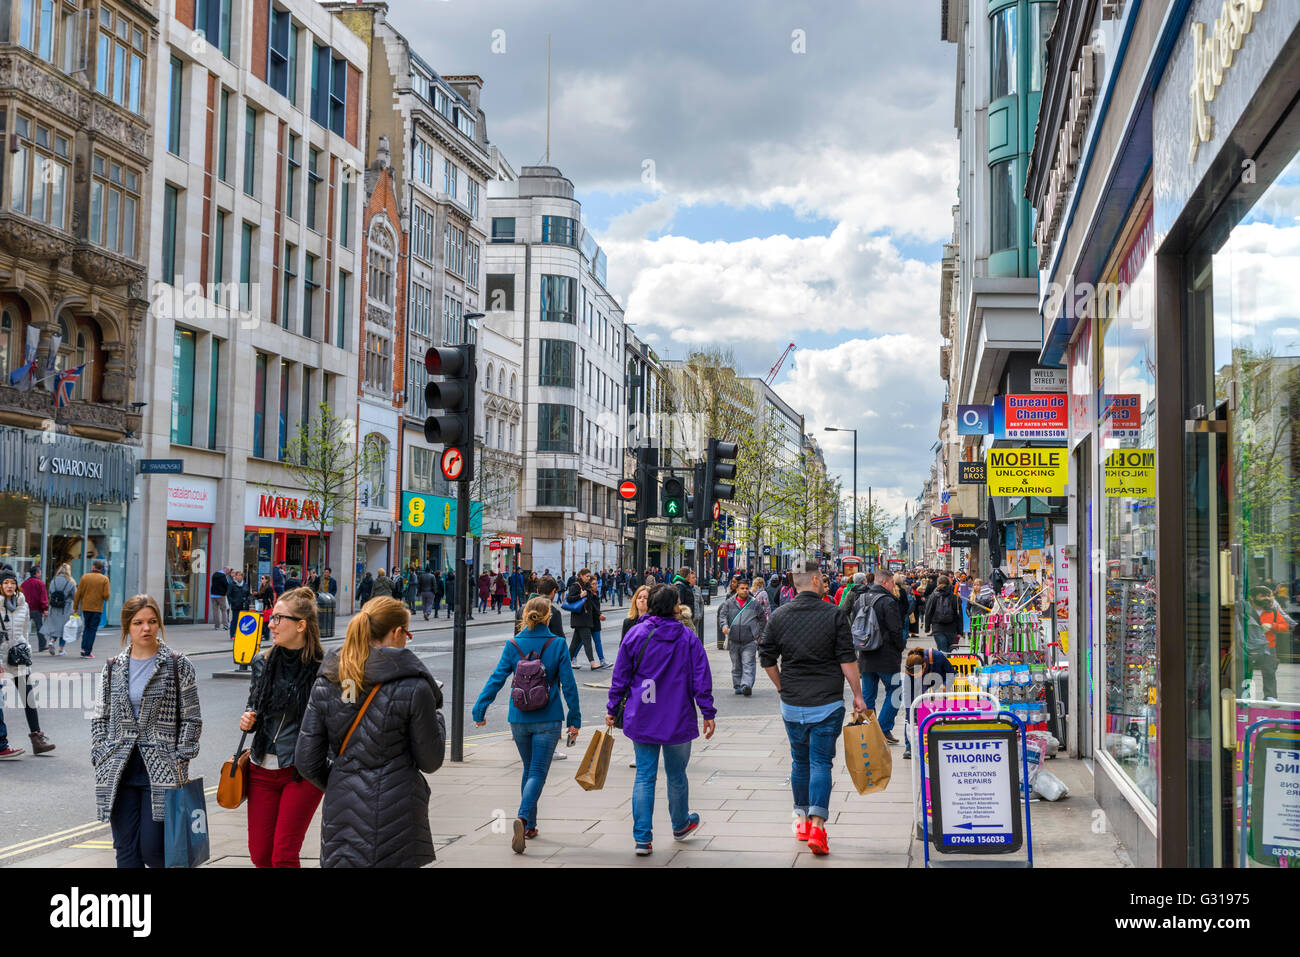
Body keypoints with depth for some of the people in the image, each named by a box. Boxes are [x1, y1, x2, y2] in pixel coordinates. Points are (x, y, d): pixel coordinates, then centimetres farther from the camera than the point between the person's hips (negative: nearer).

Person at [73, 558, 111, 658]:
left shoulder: (85, 577, 0)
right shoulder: (104, 579, -5)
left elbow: (78, 594, -1)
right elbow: (106, 595, -10)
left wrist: (75, 607, 6)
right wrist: (105, 599, 14)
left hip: (85, 607, 2)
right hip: (97, 608, -2)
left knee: (86, 628, 18)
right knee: (92, 629, 4)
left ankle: (83, 648, 6)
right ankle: (87, 652, 1)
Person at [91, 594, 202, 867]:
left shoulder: (178, 666, 0)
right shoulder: (112, 668, 10)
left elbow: (192, 719, 1)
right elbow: (101, 718, 15)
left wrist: (179, 762, -6)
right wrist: (101, 759, 4)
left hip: (160, 773, -3)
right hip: (119, 773, 3)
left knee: (152, 849, -8)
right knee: (126, 851, 4)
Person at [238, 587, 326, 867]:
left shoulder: (323, 668, -11)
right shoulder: (263, 662, 5)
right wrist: (247, 721, -2)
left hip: (303, 771, -5)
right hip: (262, 768, 5)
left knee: (283, 856, -6)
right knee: (259, 855, 8)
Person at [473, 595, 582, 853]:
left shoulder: (513, 645, -2)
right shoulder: (557, 645, -7)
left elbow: (496, 679, -4)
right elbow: (568, 684, -5)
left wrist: (480, 710, 4)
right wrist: (575, 720, 2)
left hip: (519, 719, 3)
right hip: (548, 720, -3)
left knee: (529, 770, 19)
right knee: (538, 772, -1)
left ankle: (529, 826, 23)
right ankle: (523, 818, -24)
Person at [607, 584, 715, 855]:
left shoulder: (635, 635, -2)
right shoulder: (688, 637, -3)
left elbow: (620, 676, 1)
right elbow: (701, 678, -4)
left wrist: (612, 709, 11)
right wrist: (708, 713, 2)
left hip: (642, 719, 1)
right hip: (679, 721, -1)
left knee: (644, 776, 4)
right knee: (677, 775, 16)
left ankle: (642, 838, 1)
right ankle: (680, 825, 36)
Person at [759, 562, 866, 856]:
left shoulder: (779, 616, 2)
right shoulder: (834, 615, -7)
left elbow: (767, 659, 6)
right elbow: (847, 660, -8)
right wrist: (858, 695, 0)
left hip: (792, 704, 3)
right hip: (828, 703, -3)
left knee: (799, 762, 16)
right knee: (821, 762, 0)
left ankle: (802, 820, 25)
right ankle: (817, 824, -10)